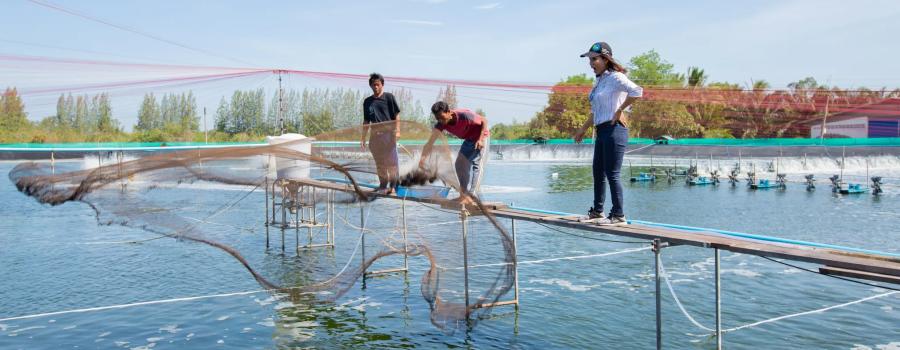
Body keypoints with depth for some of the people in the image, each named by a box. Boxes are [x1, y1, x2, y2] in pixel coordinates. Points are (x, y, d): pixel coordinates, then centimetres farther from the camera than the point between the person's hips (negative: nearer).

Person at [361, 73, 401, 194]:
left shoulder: (389, 97, 2)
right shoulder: (367, 101, 13)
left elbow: (396, 115, 0)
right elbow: (366, 121, 16)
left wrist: (397, 131, -11)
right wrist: (363, 138, 13)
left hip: (388, 133, -4)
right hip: (374, 135, 4)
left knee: (391, 162, -4)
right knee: (379, 163, 8)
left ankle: (393, 186, 1)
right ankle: (383, 185, 17)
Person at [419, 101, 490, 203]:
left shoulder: (464, 115, -35)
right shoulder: (441, 124, -19)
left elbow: (484, 121, -21)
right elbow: (430, 142, -27)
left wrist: (480, 139, -28)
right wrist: (423, 158, -40)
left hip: (482, 136, -7)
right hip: (468, 140, 7)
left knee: (476, 164, -14)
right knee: (459, 164, 4)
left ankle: (470, 196, -16)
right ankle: (463, 194, 12)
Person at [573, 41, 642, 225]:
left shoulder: (615, 77, -10)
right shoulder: (600, 80, 17)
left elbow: (637, 91, -26)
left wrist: (620, 110, -18)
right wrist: (583, 129, 28)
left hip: (614, 130, -10)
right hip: (602, 131, 10)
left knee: (612, 174, -7)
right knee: (598, 173, 15)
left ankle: (618, 215, 0)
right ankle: (597, 212, 27)